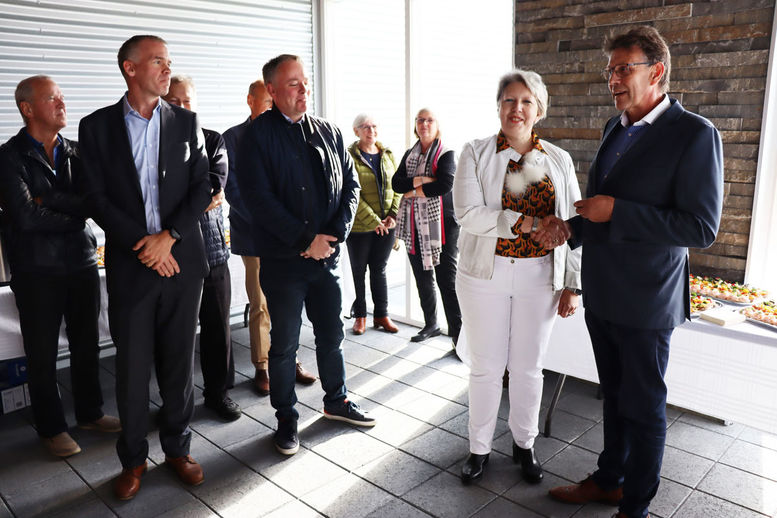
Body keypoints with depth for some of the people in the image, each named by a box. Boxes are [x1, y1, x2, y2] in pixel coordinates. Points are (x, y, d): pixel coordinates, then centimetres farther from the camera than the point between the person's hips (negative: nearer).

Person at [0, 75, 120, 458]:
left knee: (87, 344, 14)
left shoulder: (76, 153, 7)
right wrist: (73, 214, -6)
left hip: (82, 264, 4)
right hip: (37, 271, -4)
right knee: (43, 354, 7)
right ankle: (51, 428, 24)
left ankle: (90, 413, 31)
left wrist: (48, 201, -16)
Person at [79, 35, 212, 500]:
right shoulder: (97, 127, 3)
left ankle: (178, 448, 28)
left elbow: (201, 188, 1)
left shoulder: (186, 122, 6)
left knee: (179, 361, 10)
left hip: (182, 260, 1)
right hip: (130, 264, -1)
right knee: (132, 367, 6)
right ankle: (133, 458, 25)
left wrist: (168, 237, -11)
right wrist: (141, 245, -12)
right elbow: (99, 199, -2)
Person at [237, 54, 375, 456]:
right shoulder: (258, 135, -6)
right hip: (282, 260, -4)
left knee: (331, 335, 17)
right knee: (284, 344, 8)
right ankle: (286, 418, 26)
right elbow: (259, 200, -14)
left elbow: (350, 185, 7)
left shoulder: (329, 132, 9)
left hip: (327, 256, 5)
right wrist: (306, 240, -16)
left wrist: (335, 234, -8)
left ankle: (336, 401, 37)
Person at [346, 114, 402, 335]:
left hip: (386, 226, 4)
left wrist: (393, 215, -4)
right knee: (358, 271, 8)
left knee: (379, 270, 13)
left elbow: (397, 186, 10)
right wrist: (374, 221, -16)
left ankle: (381, 314, 24)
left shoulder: (388, 155, 9)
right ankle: (359, 315, 22)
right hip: (359, 226, -4)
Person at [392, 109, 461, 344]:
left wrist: (414, 191, -7)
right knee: (422, 278, 13)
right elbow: (396, 183, 1)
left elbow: (445, 184, -17)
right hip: (414, 225, 6)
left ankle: (458, 333, -1)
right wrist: (419, 180, -15)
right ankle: (431, 325, 28)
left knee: (446, 280, -7)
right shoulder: (409, 154, 14)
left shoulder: (446, 154, -1)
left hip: (441, 224, -5)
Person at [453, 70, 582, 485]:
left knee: (528, 367, 13)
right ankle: (479, 447, 27)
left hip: (539, 278, 2)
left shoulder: (559, 161, 5)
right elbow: (468, 213, -14)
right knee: (485, 366, 8)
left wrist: (572, 285, 0)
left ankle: (524, 444, 34)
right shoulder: (476, 154, -1)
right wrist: (527, 224, -20)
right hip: (486, 275, -1)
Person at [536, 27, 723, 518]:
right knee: (614, 395, 21)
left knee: (643, 406, 9)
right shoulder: (615, 129, 9)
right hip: (601, 293, 7)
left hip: (644, 302, -7)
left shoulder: (694, 134, -15)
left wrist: (615, 212, -21)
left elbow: (701, 228, -19)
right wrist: (570, 227, 0)